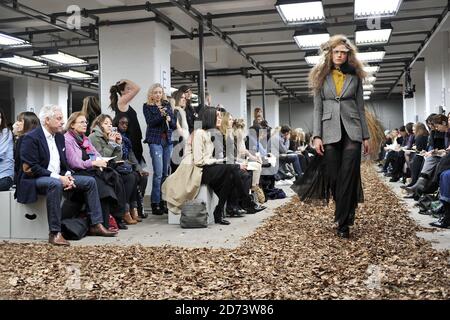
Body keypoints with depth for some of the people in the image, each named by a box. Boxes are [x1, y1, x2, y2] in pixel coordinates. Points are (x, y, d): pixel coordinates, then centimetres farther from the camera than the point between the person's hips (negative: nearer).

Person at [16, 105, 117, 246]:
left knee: (90, 181, -3)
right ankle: (55, 233, -35)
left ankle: (96, 225, -2)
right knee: (55, 184, -40)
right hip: (34, 179, -8)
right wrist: (57, 177, -23)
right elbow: (29, 168, -19)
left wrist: (67, 175, -5)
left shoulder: (59, 137, 12)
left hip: (58, 177, 8)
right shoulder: (31, 138, -12)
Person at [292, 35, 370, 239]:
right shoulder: (321, 77, 9)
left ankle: (343, 222, -2)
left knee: (348, 176, -8)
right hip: (330, 132, 0)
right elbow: (317, 109, 5)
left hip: (351, 131, 0)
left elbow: (360, 108, 11)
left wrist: (366, 136, 6)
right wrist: (316, 136, -6)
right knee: (333, 177, 1)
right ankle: (346, 214, 24)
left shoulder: (354, 77, 11)